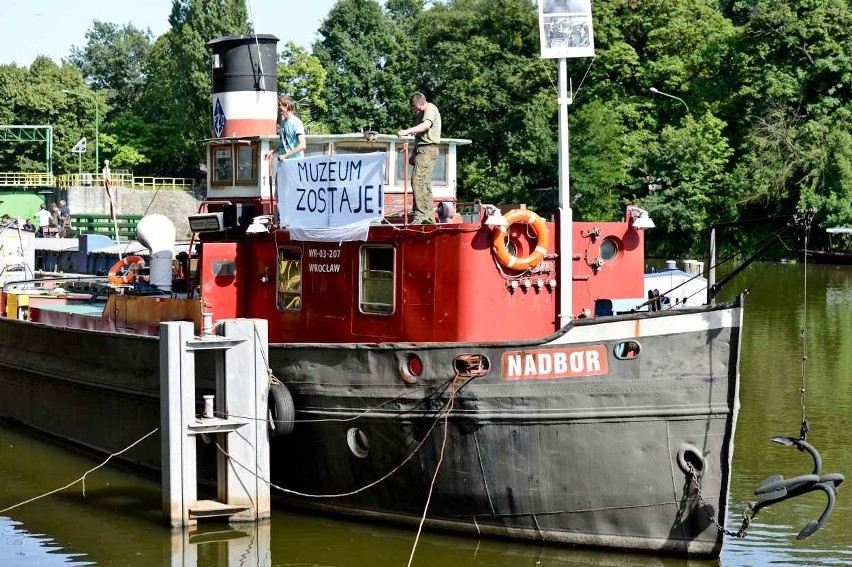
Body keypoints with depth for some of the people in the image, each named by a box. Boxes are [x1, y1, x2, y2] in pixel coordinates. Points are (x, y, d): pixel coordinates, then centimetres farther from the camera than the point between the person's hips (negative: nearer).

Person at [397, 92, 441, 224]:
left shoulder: (430, 109, -7)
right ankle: (429, 217, 12)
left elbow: (426, 125, -27)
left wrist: (407, 131, -36)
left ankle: (420, 215, -26)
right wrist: (414, 154, 25)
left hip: (428, 149, -10)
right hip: (422, 149, 10)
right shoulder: (422, 113, 23)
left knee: (417, 180, -20)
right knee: (425, 184, 10)